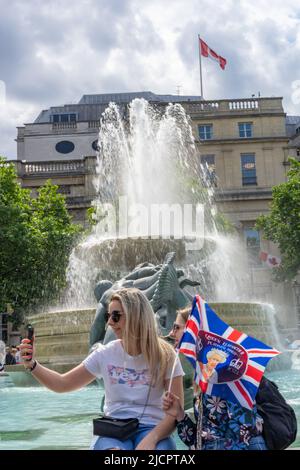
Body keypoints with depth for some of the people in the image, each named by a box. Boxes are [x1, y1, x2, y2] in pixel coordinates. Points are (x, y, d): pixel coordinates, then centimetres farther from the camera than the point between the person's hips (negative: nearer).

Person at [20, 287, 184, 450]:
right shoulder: (105, 354, 5)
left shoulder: (164, 355, -3)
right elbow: (62, 384, 9)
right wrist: (32, 364, -6)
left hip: (151, 428, -2)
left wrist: (151, 439, -24)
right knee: (110, 446, -34)